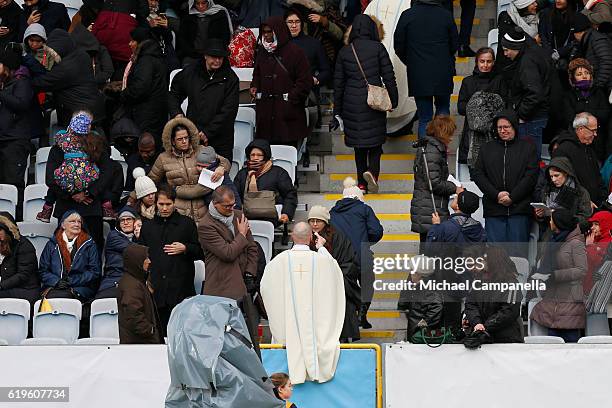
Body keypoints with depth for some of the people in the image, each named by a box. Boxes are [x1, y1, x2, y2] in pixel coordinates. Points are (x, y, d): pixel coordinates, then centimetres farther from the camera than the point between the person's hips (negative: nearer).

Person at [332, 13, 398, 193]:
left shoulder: (344, 51, 3)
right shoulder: (377, 48, -4)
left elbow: (338, 83, 7)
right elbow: (389, 76, -4)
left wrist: (337, 110, 13)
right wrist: (393, 100, 7)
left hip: (352, 103, 2)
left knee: (359, 144, 11)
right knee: (376, 139, 8)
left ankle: (362, 182, 12)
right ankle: (372, 171, -16)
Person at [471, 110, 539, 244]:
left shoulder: (527, 148, 8)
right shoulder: (487, 149, 15)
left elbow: (531, 175, -1)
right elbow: (477, 175, 6)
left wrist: (512, 197, -11)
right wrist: (496, 195, -8)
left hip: (519, 209, -2)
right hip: (493, 209, 2)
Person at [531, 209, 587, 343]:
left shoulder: (576, 244, -9)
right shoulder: (554, 241, 16)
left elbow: (582, 270, -16)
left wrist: (554, 276, -18)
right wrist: (538, 274, 2)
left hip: (570, 301, -8)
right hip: (552, 300, 8)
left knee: (570, 339, -6)